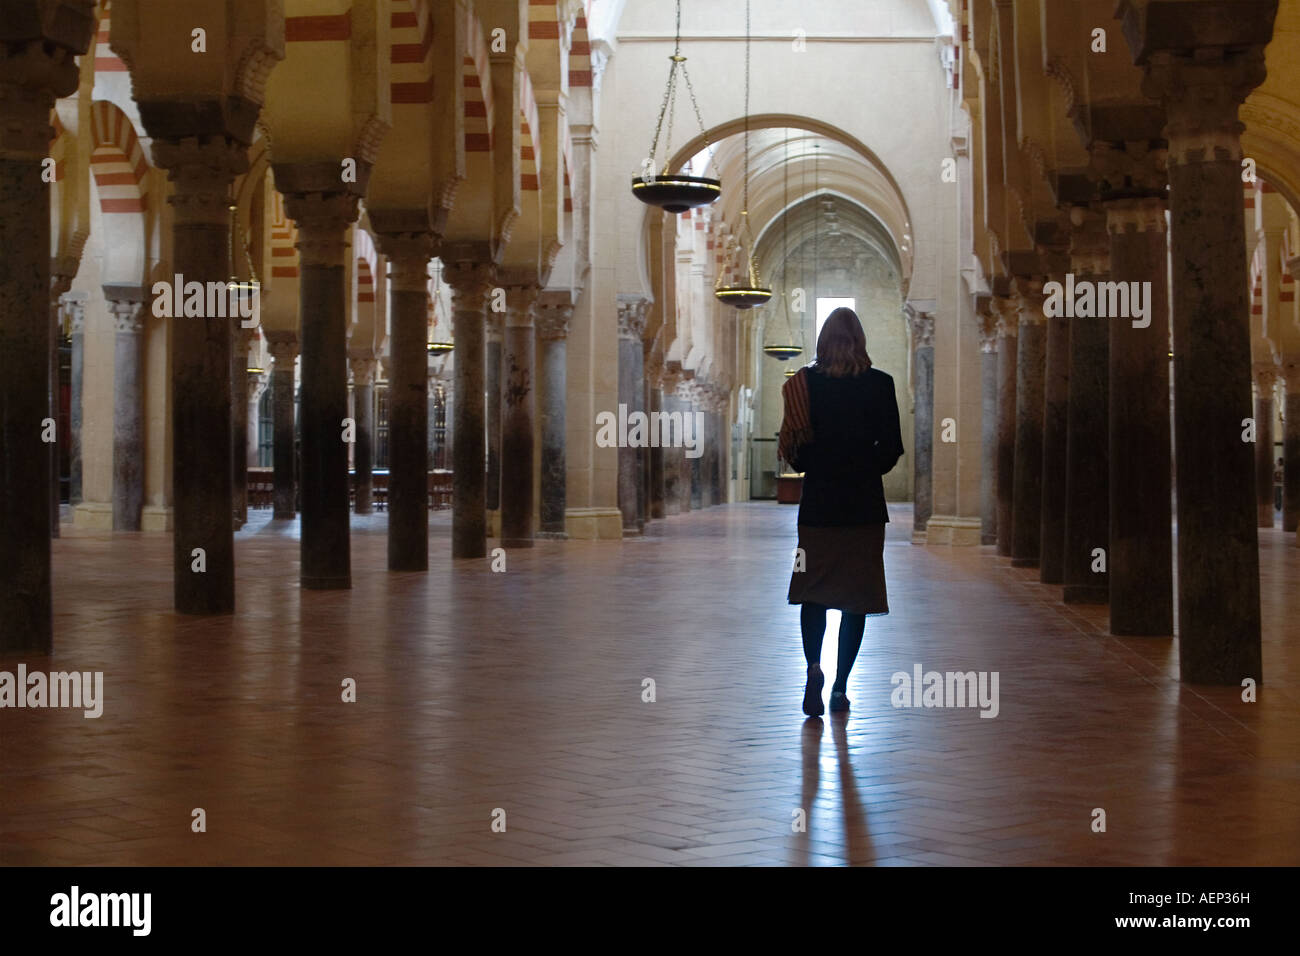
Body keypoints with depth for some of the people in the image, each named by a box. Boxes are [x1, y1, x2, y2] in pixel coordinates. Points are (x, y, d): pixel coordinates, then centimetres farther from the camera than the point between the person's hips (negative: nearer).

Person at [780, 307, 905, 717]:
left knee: (814, 592, 9)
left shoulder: (805, 383, -4)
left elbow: (793, 448, -2)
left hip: (818, 503, 0)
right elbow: (892, 448, -4)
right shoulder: (880, 384, -5)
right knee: (856, 596, 7)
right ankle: (840, 686, 7)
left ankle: (814, 666, -14)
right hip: (864, 504, 0)